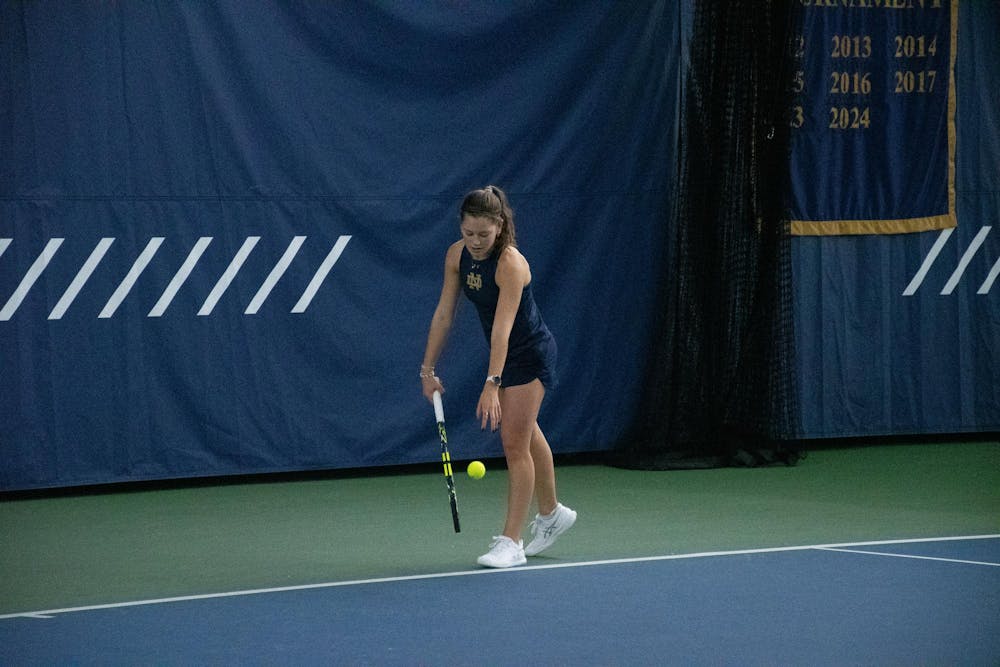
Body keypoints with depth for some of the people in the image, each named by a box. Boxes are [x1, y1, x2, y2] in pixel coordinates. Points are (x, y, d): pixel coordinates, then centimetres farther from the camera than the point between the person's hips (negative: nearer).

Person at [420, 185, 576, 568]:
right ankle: (551, 513, 40)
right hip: (502, 355, 8)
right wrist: (428, 369, -2)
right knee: (526, 437, 21)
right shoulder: (457, 255, -8)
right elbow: (443, 315, -1)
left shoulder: (511, 264, -30)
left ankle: (511, 543, -5)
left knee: (515, 444, -9)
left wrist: (492, 385, -43)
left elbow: (502, 328, -37)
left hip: (531, 355, -8)